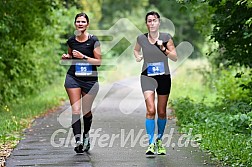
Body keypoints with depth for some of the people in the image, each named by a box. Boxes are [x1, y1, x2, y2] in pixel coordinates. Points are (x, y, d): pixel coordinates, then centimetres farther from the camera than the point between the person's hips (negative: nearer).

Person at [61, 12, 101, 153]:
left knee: (86, 111, 8)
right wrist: (67, 57, 3)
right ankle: (78, 140, -18)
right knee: (75, 110, -11)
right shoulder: (71, 40, 6)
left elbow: (99, 62, -8)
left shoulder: (93, 40, -6)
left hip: (90, 79, -2)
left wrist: (83, 57, -18)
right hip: (73, 77, 2)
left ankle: (86, 135, 35)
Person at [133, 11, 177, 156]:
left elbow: (175, 58, -2)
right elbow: (136, 50, 22)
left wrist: (164, 49, -16)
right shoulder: (141, 38, 0)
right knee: (150, 110, -15)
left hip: (164, 77, 1)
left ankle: (159, 140, 29)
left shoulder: (166, 37, -3)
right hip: (147, 77, -1)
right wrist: (137, 56, 1)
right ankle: (151, 144, -14)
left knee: (162, 112, 9)